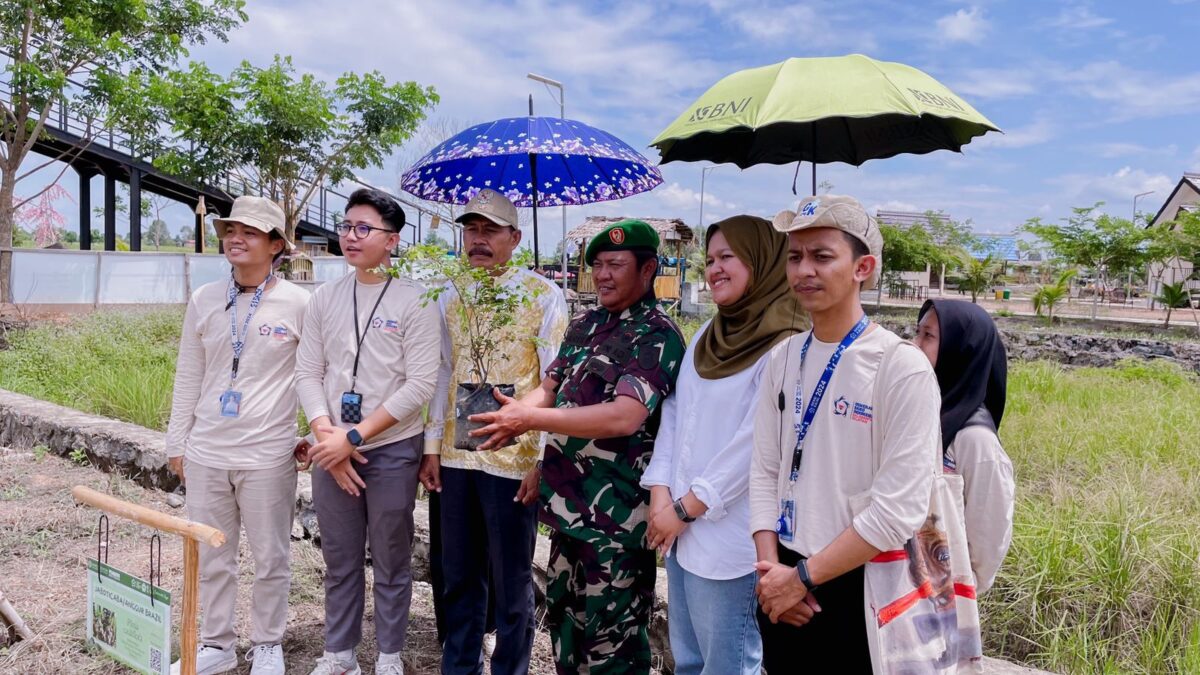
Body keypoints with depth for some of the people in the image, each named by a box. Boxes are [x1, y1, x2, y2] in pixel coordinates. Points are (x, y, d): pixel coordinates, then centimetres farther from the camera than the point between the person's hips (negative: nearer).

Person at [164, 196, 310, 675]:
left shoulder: (298, 303, -6)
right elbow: (188, 377, 11)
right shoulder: (204, 301, 4)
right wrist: (177, 442, 12)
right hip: (206, 452, 4)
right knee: (211, 557, 14)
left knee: (270, 558, 8)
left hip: (267, 454, -3)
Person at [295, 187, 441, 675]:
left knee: (391, 562, 9)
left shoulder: (415, 301, -7)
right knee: (340, 561, 13)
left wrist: (353, 437, -13)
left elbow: (420, 385, -12)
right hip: (332, 449, 3)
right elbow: (308, 374, 6)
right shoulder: (324, 299, 6)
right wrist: (327, 435, -9)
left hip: (392, 449, -3)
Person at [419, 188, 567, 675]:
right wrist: (432, 447, 8)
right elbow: (443, 374, 13)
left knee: (511, 583, 8)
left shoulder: (543, 296, -6)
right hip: (455, 458, 5)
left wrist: (544, 461, -12)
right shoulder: (450, 298, 9)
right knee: (458, 578, 16)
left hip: (513, 461, -4)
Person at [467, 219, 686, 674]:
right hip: (568, 501, 8)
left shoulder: (658, 337, -15)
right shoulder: (585, 325, 11)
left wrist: (530, 419, -24)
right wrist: (514, 414, -9)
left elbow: (624, 416, -27)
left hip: (617, 514, -8)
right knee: (563, 621, 22)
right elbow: (550, 388, 14)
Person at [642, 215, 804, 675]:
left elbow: (755, 444, -18)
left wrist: (685, 509, -13)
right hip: (680, 528, 8)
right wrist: (660, 495, -2)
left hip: (728, 536, -7)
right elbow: (674, 416, 9)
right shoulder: (705, 337, 11)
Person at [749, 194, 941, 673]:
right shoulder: (783, 358, 3)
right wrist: (770, 566, -7)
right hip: (780, 583, 5)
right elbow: (764, 472, 4)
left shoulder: (903, 368, -15)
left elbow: (898, 509, -19)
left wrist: (802, 578, -15)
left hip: (856, 586, -5)